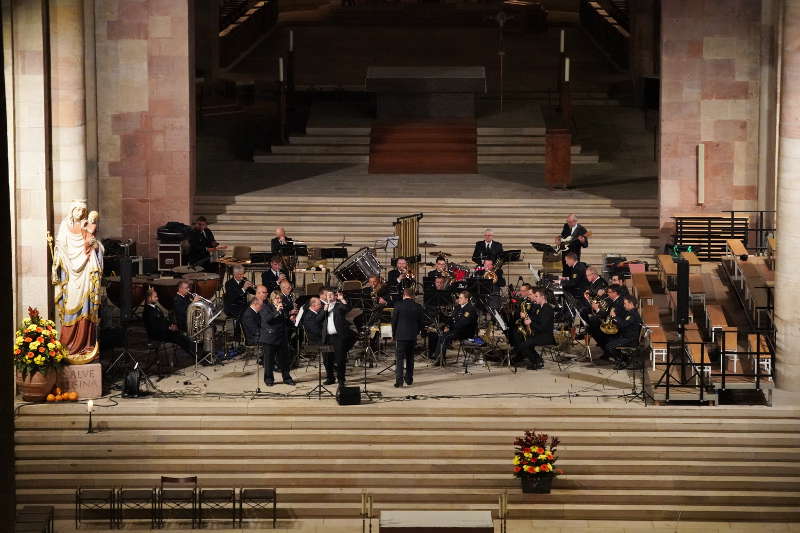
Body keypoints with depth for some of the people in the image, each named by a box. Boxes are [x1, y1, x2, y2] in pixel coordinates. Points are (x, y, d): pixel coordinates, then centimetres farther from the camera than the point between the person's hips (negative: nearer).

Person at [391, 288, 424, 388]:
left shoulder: (399, 305, -7)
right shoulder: (418, 307, 0)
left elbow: (394, 321, -3)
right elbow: (421, 322, 5)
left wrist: (394, 334, 9)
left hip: (400, 335, -3)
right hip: (413, 336, 3)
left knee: (399, 358, -3)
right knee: (410, 358, 17)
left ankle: (399, 380, -14)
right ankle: (409, 379, 22)